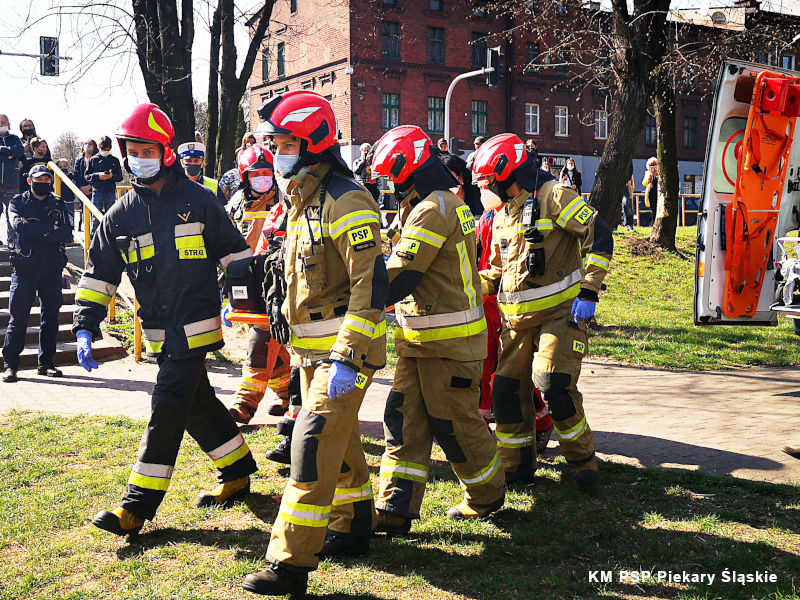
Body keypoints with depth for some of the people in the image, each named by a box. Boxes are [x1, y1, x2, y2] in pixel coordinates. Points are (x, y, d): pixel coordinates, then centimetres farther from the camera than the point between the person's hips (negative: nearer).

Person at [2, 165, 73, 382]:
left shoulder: (58, 204, 12)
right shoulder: (18, 202, 7)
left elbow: (67, 234, -2)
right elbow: (19, 226, -13)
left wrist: (35, 230, -11)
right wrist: (51, 228, -11)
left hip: (52, 269, 3)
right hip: (24, 268, -2)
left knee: (51, 317, 5)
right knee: (18, 317, -4)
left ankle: (45, 363, 16)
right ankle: (10, 364, 3)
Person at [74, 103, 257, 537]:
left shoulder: (197, 200, -1)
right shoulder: (120, 215, 9)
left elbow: (233, 252, 6)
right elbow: (98, 275, 9)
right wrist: (85, 328, 1)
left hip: (195, 326, -5)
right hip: (159, 332, 5)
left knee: (167, 409, -7)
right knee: (197, 403, 14)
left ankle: (138, 506, -3)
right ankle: (237, 475, 32)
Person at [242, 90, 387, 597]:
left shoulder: (346, 202, -17)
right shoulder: (304, 201, 14)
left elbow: (372, 284, -24)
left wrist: (347, 358, -27)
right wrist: (302, 347, 23)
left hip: (347, 347, -9)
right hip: (314, 347, 9)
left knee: (314, 445, -11)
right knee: (340, 441, 19)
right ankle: (353, 528, 35)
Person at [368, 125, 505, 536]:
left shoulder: (432, 210, -18)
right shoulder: (448, 202, 15)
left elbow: (399, 277, -24)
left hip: (449, 343, -10)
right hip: (420, 340, 10)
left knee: (454, 422, 4)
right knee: (404, 418, 6)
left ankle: (488, 495, 26)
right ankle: (396, 508, 9)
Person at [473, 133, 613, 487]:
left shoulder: (555, 197, -8)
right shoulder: (503, 215, 17)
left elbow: (599, 238, -13)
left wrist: (588, 292, -18)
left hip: (560, 310, -7)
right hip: (517, 317, 8)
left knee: (554, 385, -18)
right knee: (506, 389, 4)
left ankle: (584, 460, 4)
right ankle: (517, 465, 19)